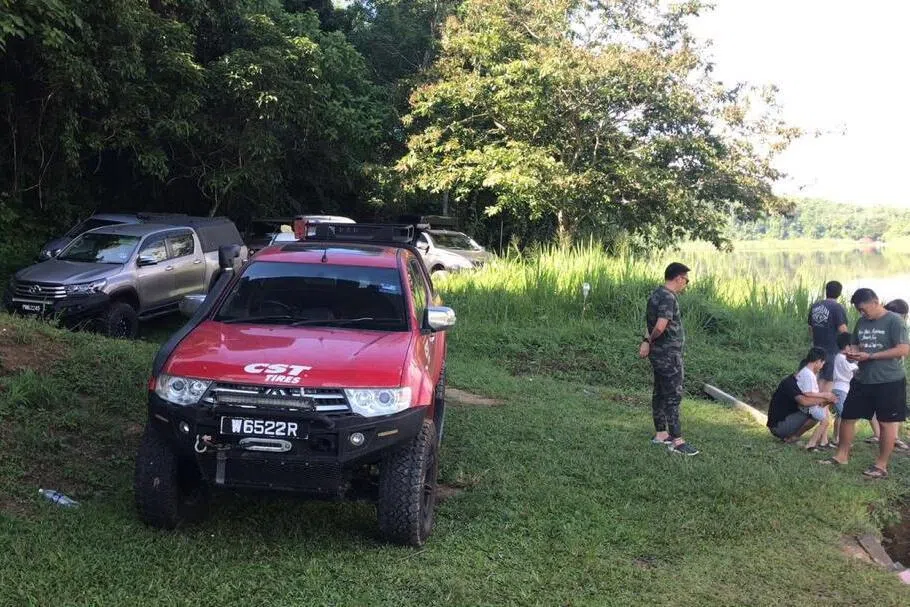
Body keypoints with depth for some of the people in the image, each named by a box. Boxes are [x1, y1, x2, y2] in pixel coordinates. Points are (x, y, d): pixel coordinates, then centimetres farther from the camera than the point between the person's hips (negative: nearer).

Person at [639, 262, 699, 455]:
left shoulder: (657, 294, 13)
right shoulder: (668, 297, -20)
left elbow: (653, 324, 18)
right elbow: (660, 326, -30)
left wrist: (647, 341, 4)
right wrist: (650, 341, -14)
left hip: (660, 354, 10)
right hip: (669, 355, -10)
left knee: (660, 394, 15)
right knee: (673, 396, -6)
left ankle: (661, 434, 24)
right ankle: (677, 441, -3)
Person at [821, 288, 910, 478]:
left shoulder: (894, 321, -12)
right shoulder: (862, 322, 8)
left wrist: (870, 356, -21)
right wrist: (852, 352, -7)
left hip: (889, 382, -7)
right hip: (862, 380, 7)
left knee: (887, 423, 3)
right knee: (848, 417, 8)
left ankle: (881, 464, 11)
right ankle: (842, 455, 21)